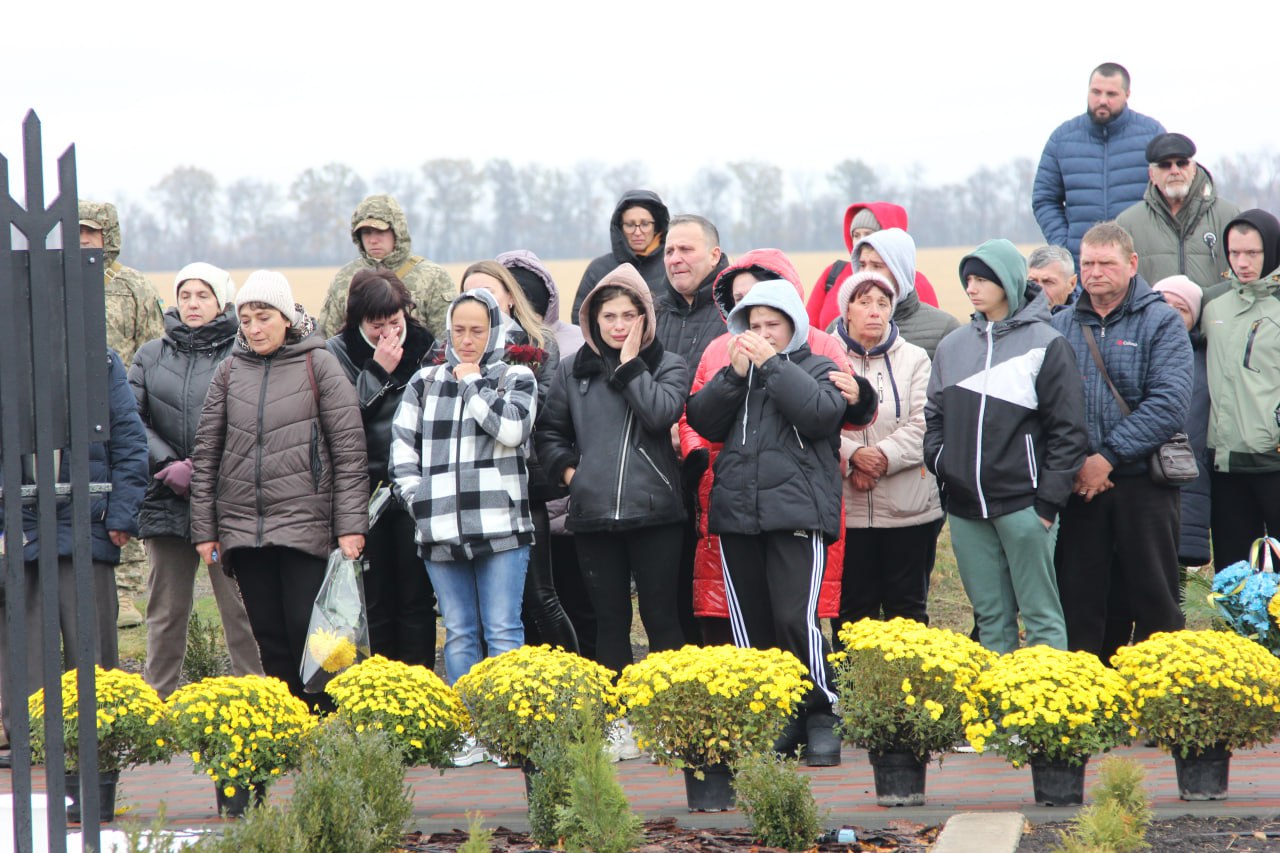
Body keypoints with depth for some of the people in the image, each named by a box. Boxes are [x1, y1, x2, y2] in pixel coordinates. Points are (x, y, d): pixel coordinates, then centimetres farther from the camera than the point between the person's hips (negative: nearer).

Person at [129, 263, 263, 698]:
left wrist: (200, 466, -14)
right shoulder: (151, 355, 12)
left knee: (240, 605, -5)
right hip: (167, 500, 4)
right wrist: (169, 465, -8)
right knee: (166, 610, 8)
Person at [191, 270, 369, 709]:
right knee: (270, 640, 5)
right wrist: (204, 529, 8)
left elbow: (350, 451, -2)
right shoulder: (229, 372, 10)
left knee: (308, 632, -8)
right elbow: (206, 454, 13)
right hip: (242, 524, 4)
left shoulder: (318, 365, 0)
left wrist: (351, 525, -9)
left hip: (306, 524, -4)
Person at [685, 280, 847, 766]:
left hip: (797, 514, -5)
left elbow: (821, 413, -11)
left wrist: (771, 364, -8)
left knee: (796, 618, -16)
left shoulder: (816, 369, 9)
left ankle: (821, 720, -5)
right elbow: (702, 421, 8)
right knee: (750, 628, 4)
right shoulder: (736, 372, 21)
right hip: (736, 514, 5)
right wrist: (735, 374, -4)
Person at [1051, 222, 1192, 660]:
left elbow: (1169, 403, -12)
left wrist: (1108, 457, -16)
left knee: (1154, 604, 1)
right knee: (1078, 600, 5)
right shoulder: (1061, 327, 11)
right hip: (1078, 486, 3)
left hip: (1143, 481, -3)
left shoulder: (1161, 323, 0)